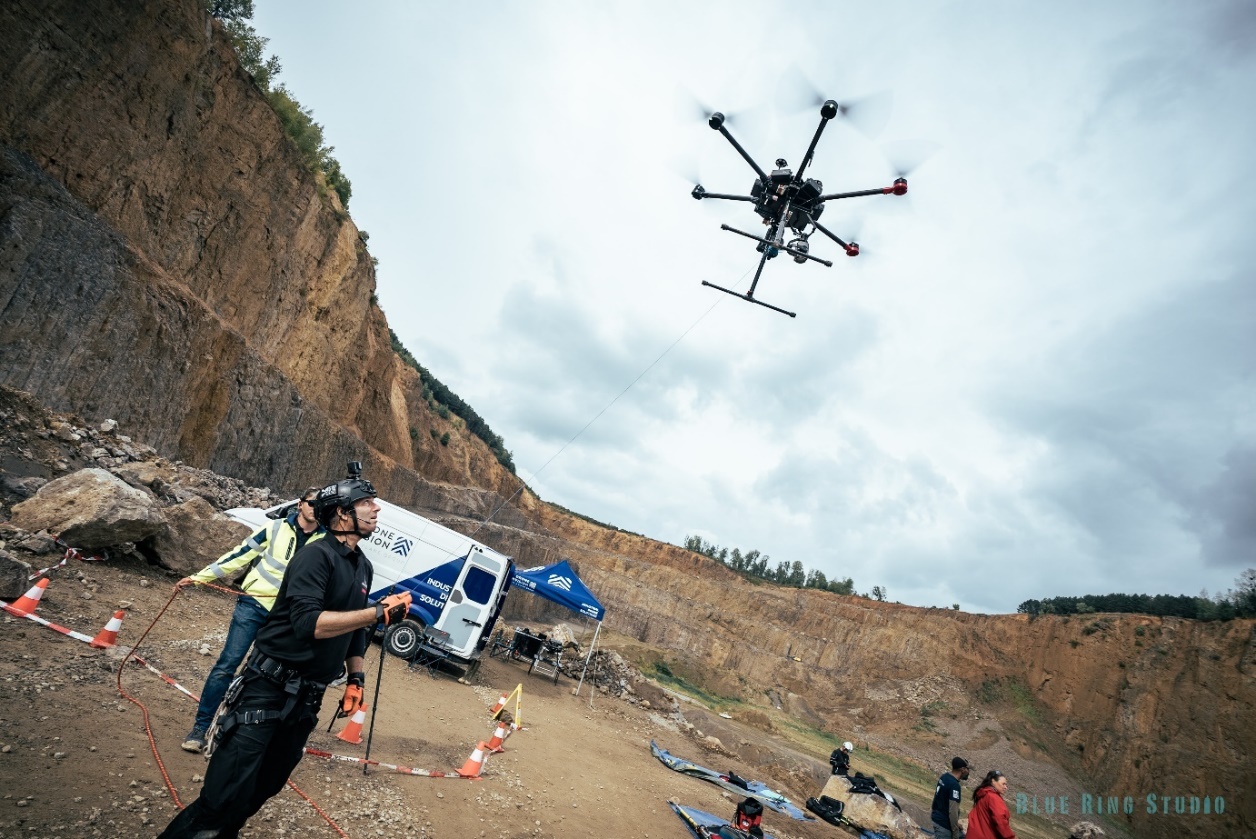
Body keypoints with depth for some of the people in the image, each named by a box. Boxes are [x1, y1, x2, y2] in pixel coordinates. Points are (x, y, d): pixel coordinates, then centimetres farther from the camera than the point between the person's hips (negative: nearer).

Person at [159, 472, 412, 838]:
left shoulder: (364, 567, 8)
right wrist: (378, 613, -30)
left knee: (264, 788, 17)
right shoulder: (316, 555, -17)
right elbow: (308, 622, -29)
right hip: (268, 687, -7)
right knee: (225, 796, -5)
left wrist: (356, 677, 14)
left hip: (307, 697, 8)